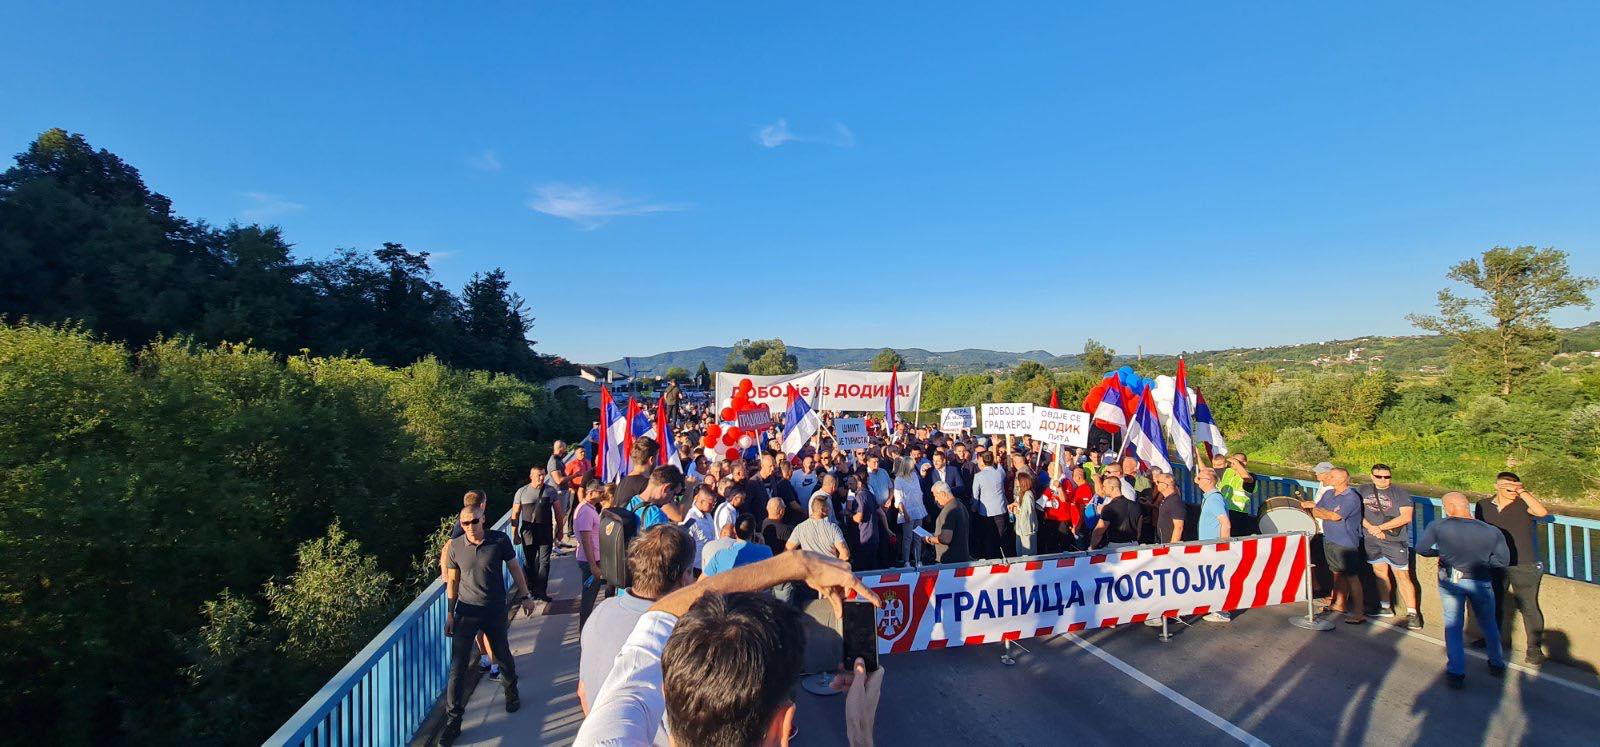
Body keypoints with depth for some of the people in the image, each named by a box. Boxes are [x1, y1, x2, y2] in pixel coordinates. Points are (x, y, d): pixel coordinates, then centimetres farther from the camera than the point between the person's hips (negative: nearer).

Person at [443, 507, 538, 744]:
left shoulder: (500, 540, -10)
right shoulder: (456, 546, -7)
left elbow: (514, 568, 1)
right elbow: (452, 581, 3)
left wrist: (524, 596, 3)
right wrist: (450, 614, 4)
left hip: (495, 610, 0)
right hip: (466, 611, 0)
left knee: (502, 655, 15)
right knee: (458, 666, -2)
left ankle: (511, 692, 42)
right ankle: (453, 720, 10)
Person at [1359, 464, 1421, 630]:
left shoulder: (1401, 494, -2)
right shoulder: (1362, 491, 7)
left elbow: (1406, 517, -11)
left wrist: (1380, 527, -14)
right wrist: (1370, 528, -11)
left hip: (1395, 541, -4)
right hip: (1371, 541, 4)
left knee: (1402, 576, -3)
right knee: (1380, 573, 14)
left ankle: (1412, 613, 3)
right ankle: (1385, 608, 26)